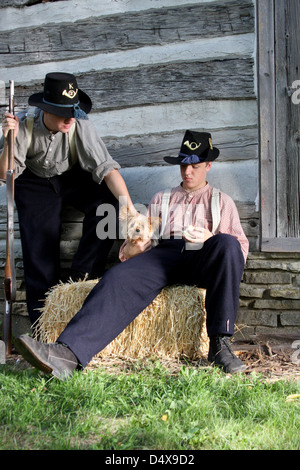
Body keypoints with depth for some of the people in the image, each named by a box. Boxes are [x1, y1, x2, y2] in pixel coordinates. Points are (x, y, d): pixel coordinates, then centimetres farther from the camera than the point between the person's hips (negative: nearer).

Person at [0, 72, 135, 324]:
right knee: (40, 247, -14)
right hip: (35, 183, 0)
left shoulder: (79, 124, -28)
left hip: (73, 177, 1)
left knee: (109, 201, -28)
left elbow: (106, 168, -34)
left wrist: (130, 209, -45)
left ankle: (84, 274, -12)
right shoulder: (24, 124, -25)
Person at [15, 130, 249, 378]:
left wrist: (210, 239, -9)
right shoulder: (161, 199, 32)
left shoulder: (222, 201, 27)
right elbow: (129, 251, 23)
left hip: (202, 262, -1)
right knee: (119, 277, -31)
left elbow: (240, 247, 12)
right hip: (163, 255, 2)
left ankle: (219, 344, -36)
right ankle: (68, 353, -50)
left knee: (227, 243, -36)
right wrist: (134, 247, -3)